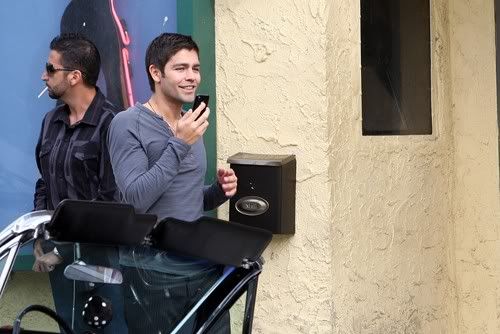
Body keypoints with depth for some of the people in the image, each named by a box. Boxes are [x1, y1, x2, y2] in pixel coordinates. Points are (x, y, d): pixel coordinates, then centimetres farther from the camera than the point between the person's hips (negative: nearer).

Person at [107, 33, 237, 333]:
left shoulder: (192, 127, 12)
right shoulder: (128, 125, -9)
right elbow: (137, 199, -19)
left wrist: (219, 192, 0)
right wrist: (180, 145, -20)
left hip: (205, 267, 6)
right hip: (153, 274, -6)